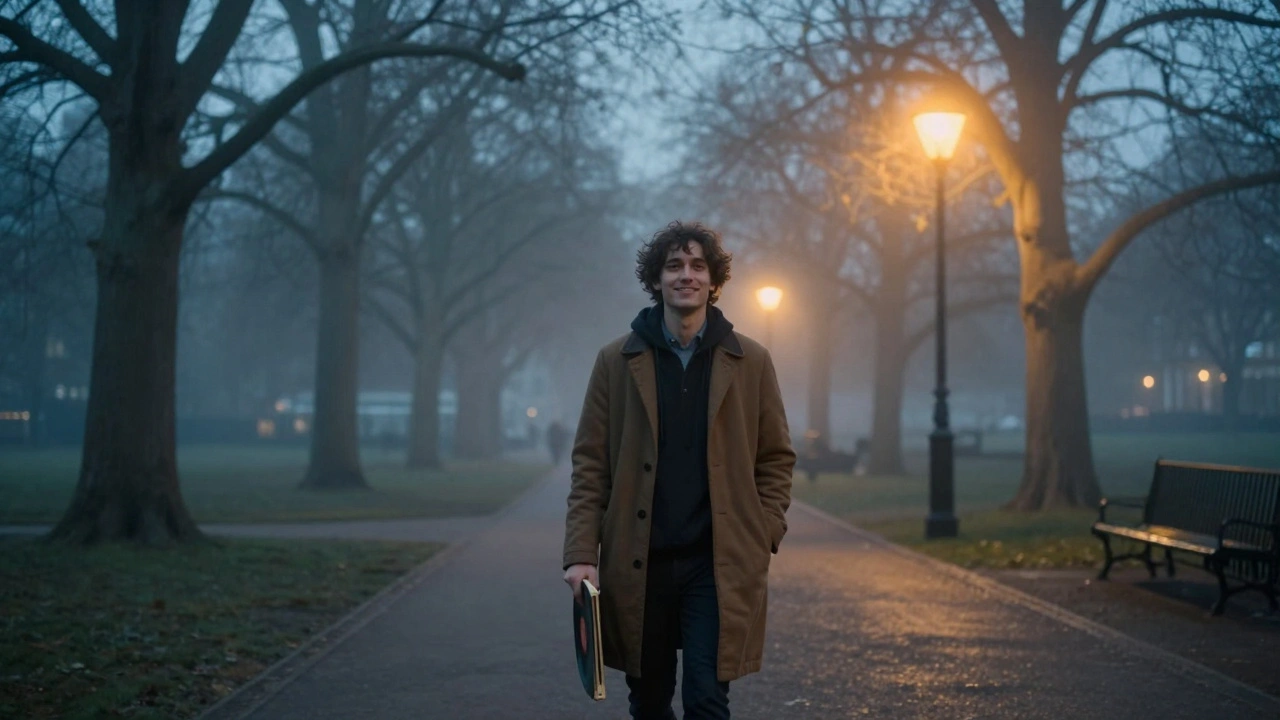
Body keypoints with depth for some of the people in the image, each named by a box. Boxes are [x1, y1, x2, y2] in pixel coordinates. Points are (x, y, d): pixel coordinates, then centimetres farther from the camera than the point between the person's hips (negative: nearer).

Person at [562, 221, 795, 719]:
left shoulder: (751, 362, 5)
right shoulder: (617, 361, 4)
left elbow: (776, 458, 8)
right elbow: (590, 465, 2)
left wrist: (764, 538, -4)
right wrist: (581, 554, -6)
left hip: (719, 565, -1)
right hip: (638, 565, 1)